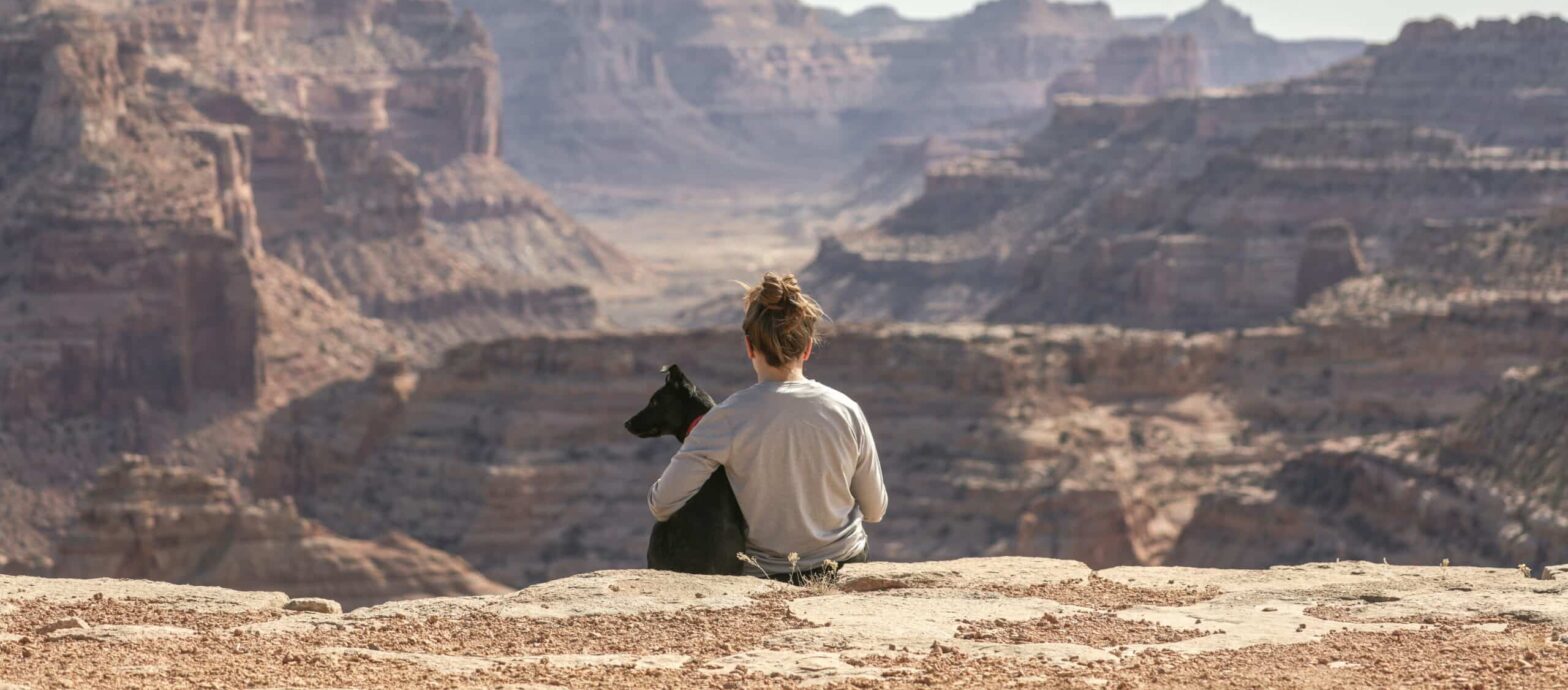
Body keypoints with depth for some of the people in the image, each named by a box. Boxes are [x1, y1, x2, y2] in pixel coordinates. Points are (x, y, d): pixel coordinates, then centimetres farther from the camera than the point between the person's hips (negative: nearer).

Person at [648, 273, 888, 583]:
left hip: (765, 576, -2)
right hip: (845, 568, 2)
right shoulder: (846, 411, -9)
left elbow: (662, 505, -16)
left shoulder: (729, 418, -17)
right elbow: (875, 510, 2)